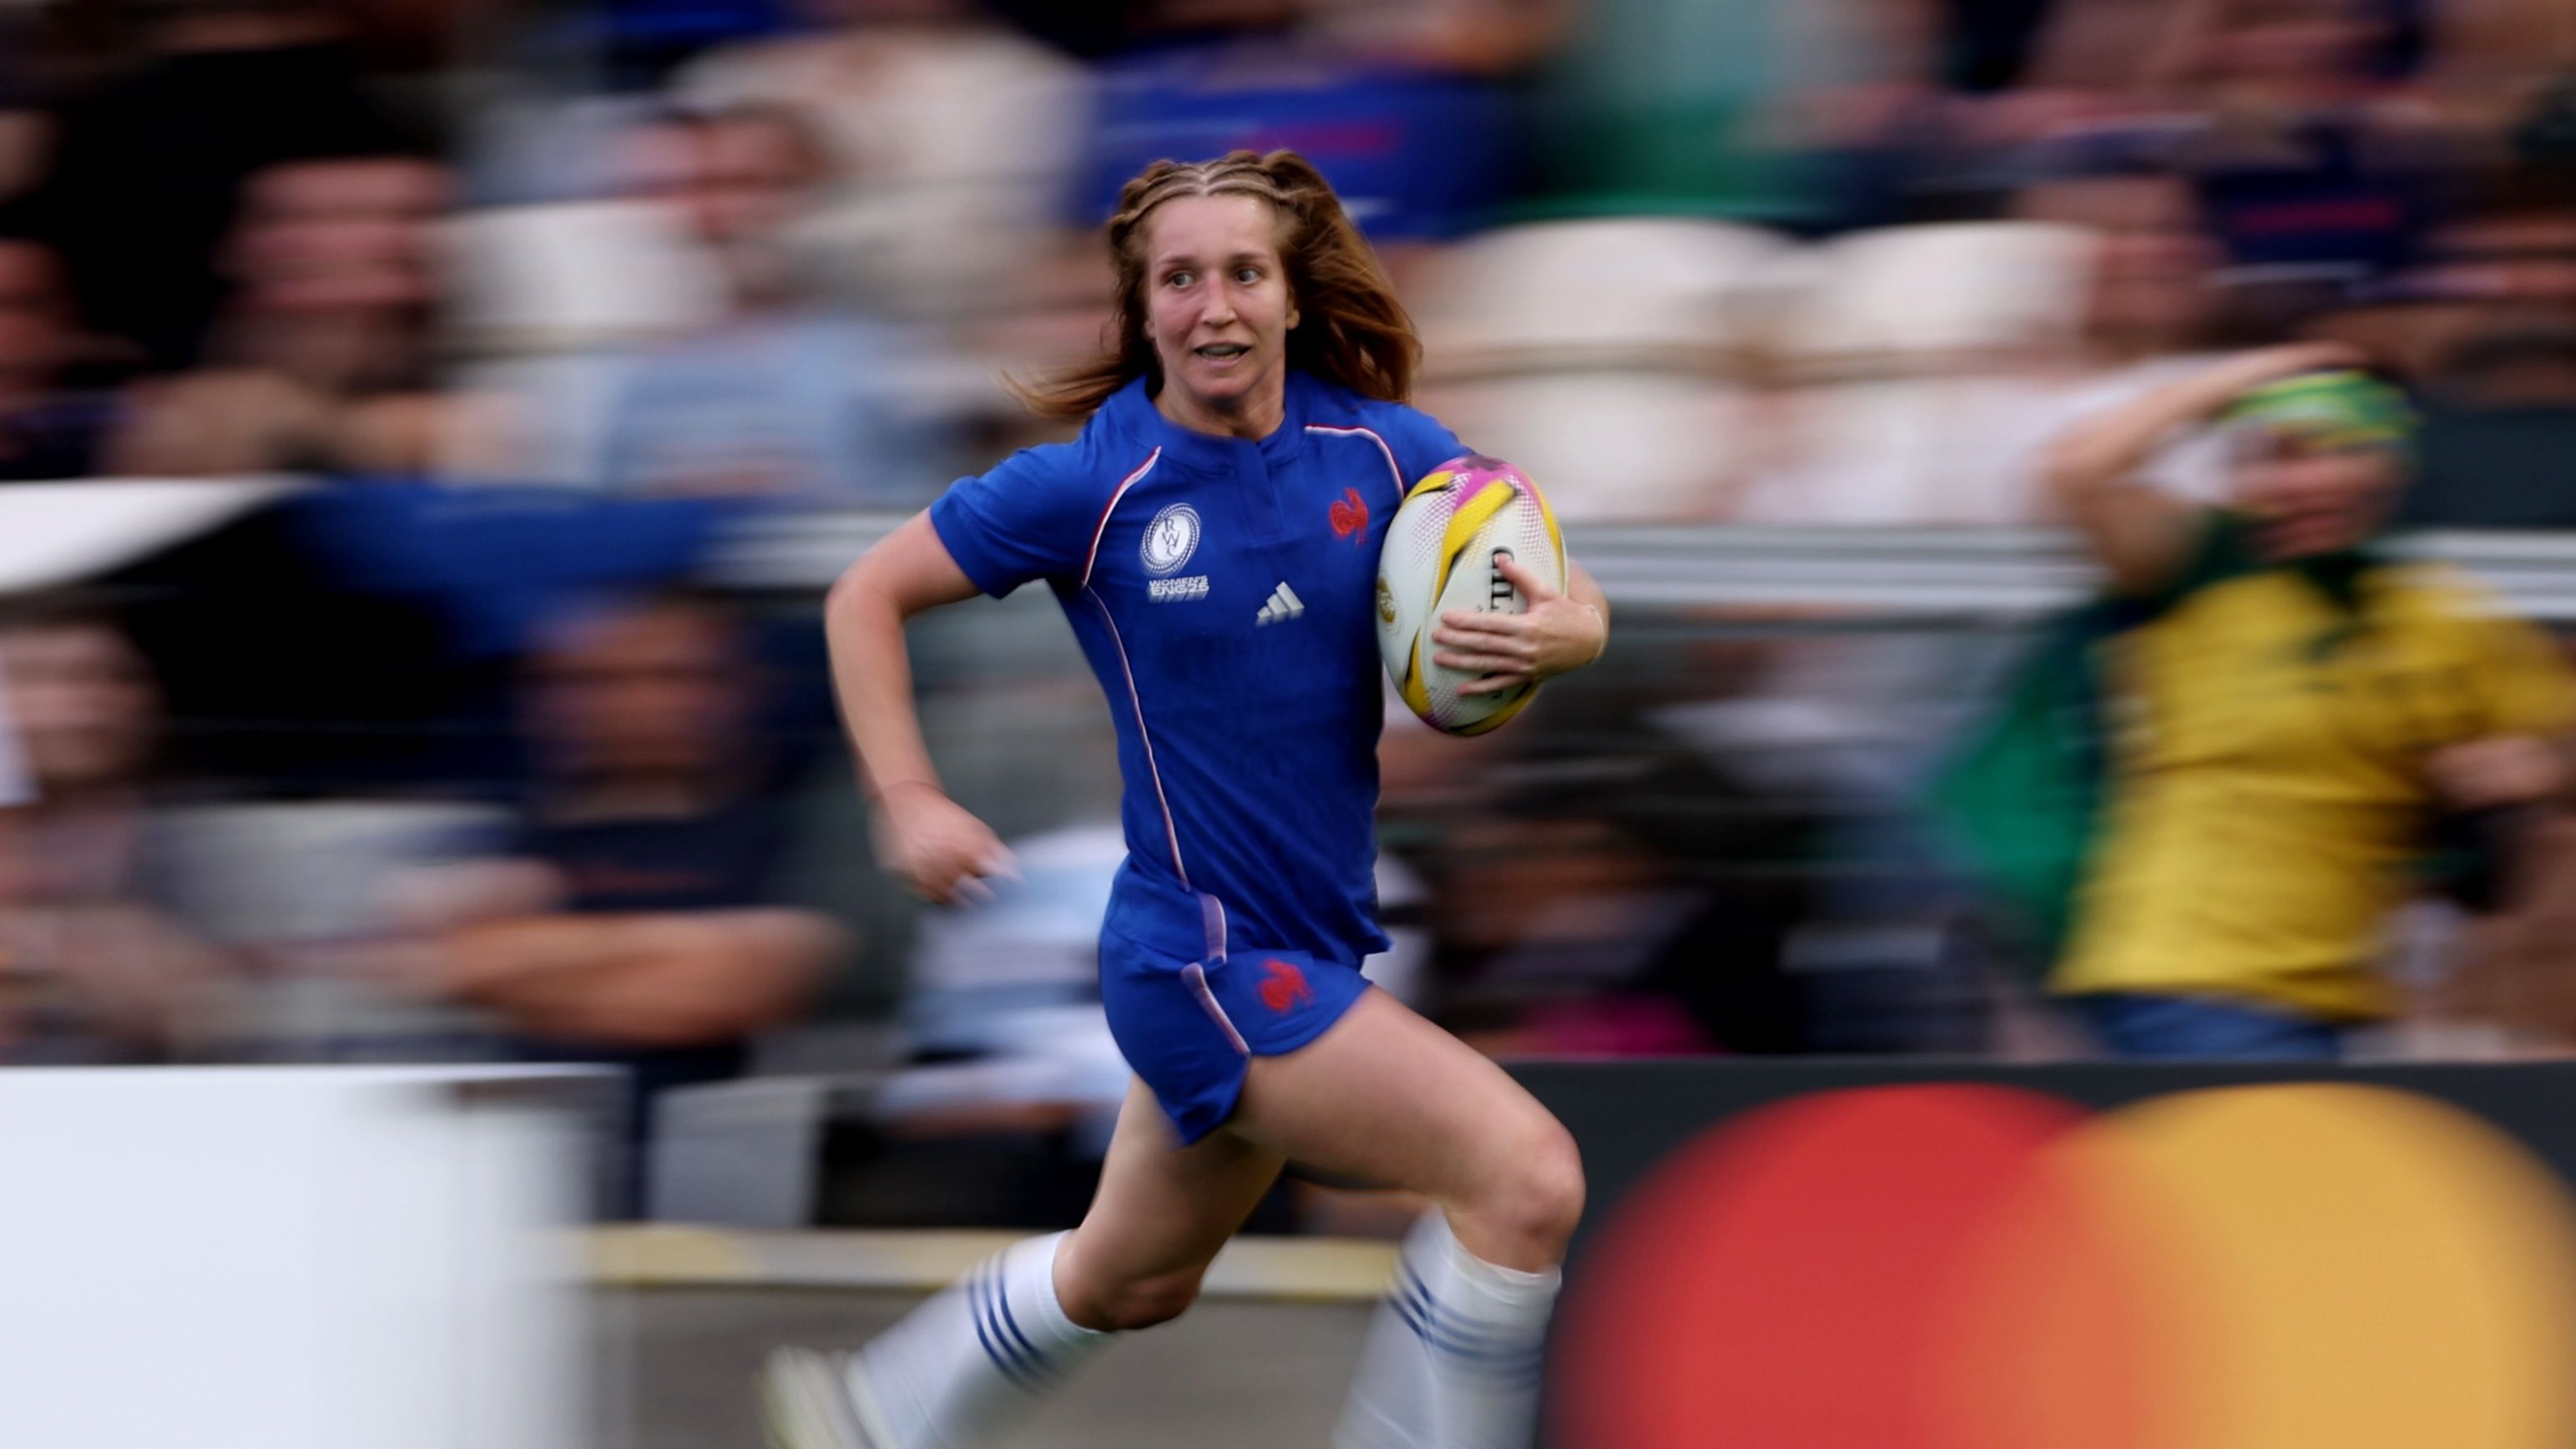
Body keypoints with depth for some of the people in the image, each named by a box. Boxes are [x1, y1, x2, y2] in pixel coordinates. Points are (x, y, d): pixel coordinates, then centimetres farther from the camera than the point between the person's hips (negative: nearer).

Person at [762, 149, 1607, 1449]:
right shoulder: (1093, 486, -12)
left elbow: (1565, 599, 5)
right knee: (1524, 1176, -21)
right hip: (1200, 955, -6)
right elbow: (868, 597, -1)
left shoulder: (1380, 450, -3)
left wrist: (1559, 632, -19)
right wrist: (908, 802, -10)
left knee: (1131, 1282, 26)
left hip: (1312, 954, 6)